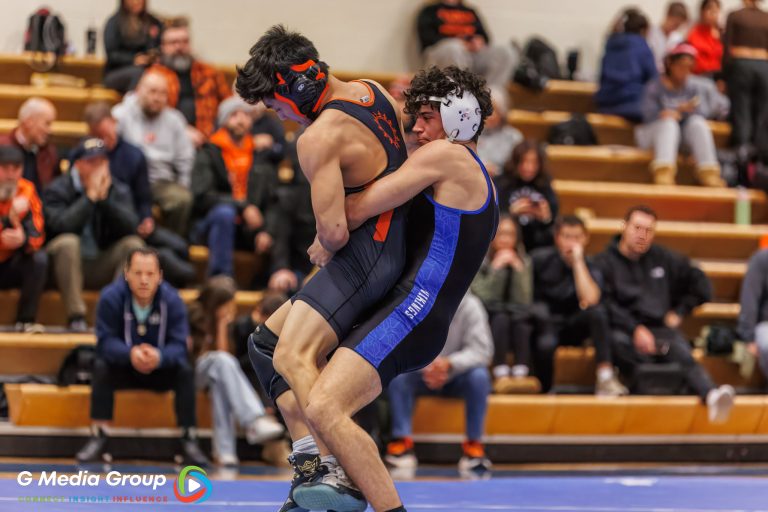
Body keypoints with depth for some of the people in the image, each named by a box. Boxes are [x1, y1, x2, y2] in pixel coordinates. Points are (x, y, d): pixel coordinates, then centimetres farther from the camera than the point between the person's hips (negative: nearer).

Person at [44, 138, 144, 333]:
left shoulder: (118, 191, 4)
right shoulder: (57, 190, -6)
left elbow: (131, 226, -13)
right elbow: (61, 225, -26)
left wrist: (104, 197, -20)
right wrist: (90, 196, -21)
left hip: (104, 267, 3)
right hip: (72, 266, -3)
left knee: (134, 243, -20)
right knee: (67, 242, -33)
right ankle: (76, 316, -30)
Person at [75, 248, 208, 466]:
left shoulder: (172, 300, -17)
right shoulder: (111, 297, -19)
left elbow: (178, 345, -23)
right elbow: (105, 341, -24)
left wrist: (159, 356, -47)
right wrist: (130, 354, -45)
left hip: (161, 370, 1)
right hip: (123, 369, 0)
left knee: (185, 370, -27)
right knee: (101, 366, -29)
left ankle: (189, 439, -21)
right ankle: (99, 436, -25)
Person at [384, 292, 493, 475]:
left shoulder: (469, 305, -15)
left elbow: (481, 350, -20)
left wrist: (450, 363, -37)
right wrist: (424, 367, -35)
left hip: (457, 376, 0)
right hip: (421, 375, 1)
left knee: (479, 375, -31)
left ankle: (473, 449, -23)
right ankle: (402, 444, -26)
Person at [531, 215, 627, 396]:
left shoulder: (588, 268, -3)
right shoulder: (540, 259, -3)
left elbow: (589, 300, -25)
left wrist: (578, 261, -22)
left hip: (572, 327, 2)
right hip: (543, 325, -2)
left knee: (598, 311, -29)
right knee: (546, 343, -39)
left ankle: (605, 378, -35)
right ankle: (544, 391, -12)